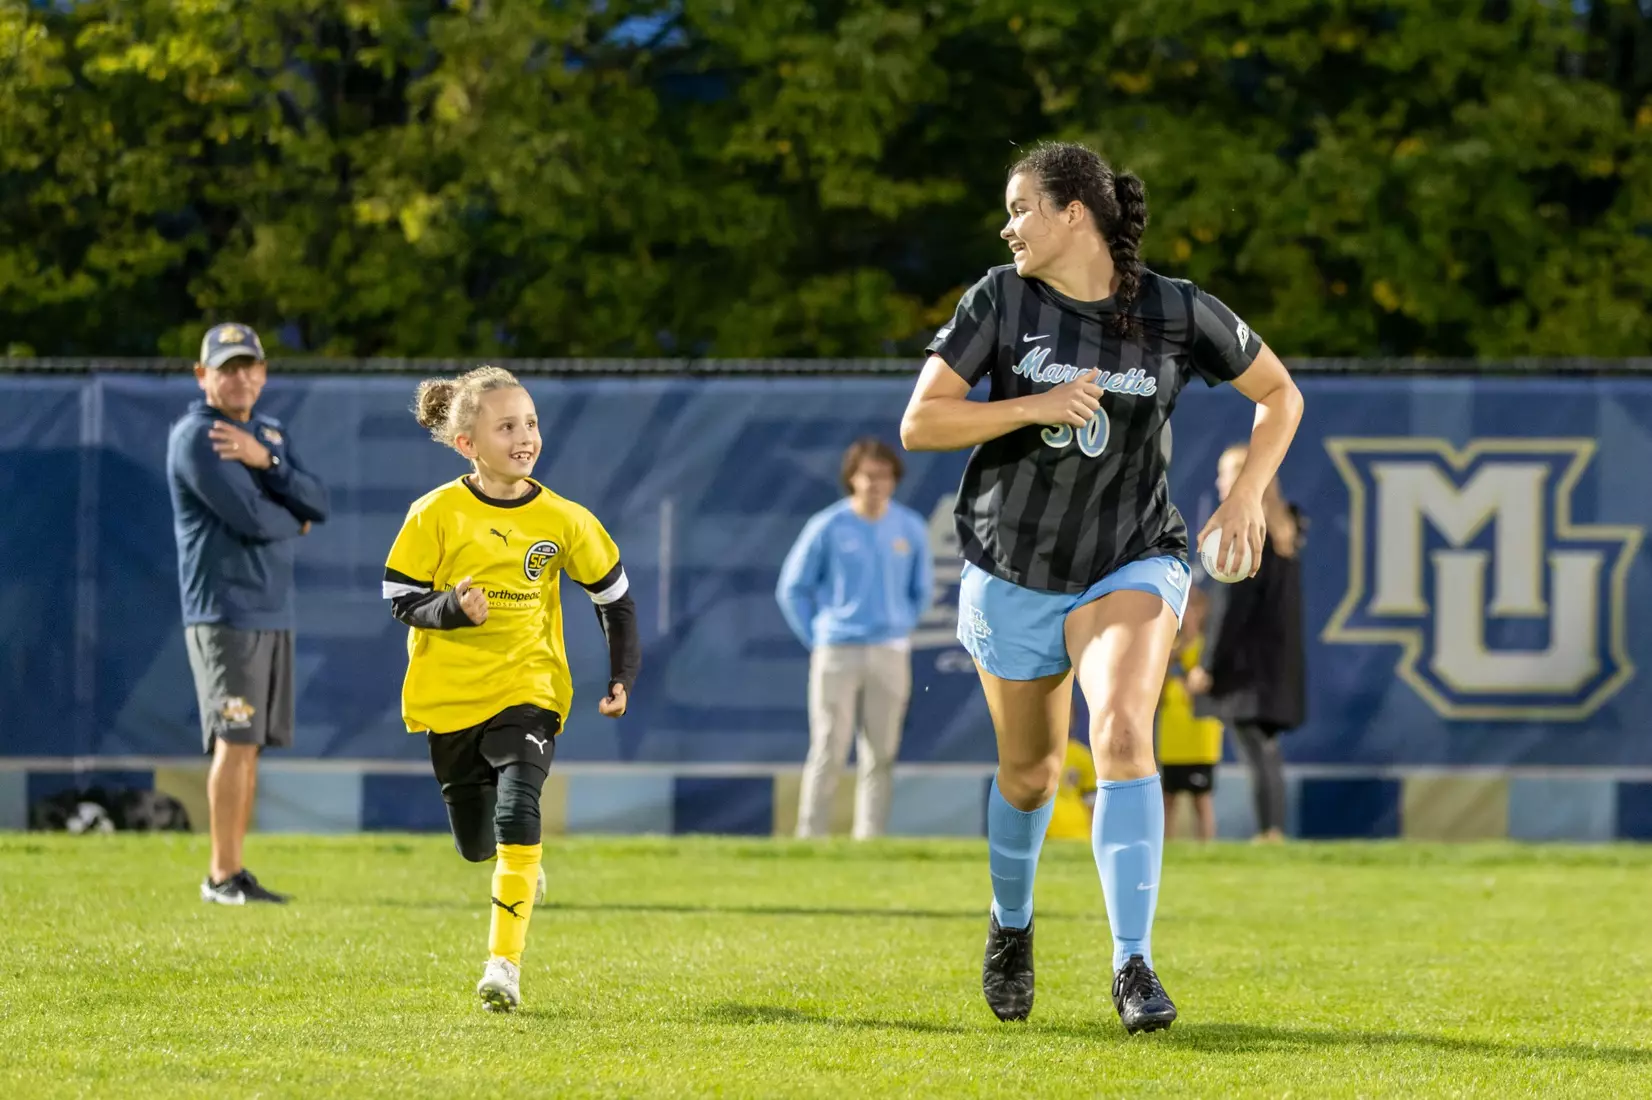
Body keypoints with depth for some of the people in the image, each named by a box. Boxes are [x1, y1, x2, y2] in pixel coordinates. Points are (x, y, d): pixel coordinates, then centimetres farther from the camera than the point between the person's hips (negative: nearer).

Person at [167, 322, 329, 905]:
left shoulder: (268, 433, 17)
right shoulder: (196, 436, -9)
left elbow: (318, 501, 4)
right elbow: (250, 517, -19)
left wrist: (265, 460, -11)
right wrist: (295, 521, 2)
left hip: (273, 612, 8)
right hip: (224, 611, -8)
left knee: (250, 745, 7)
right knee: (234, 741, -12)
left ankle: (234, 871, 10)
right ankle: (223, 875, -10)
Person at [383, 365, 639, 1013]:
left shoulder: (562, 520, -2)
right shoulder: (436, 514, -7)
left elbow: (614, 595, 10)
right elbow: (400, 600, -3)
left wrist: (623, 675, 4)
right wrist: (453, 607, -23)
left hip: (528, 691, -1)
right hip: (449, 694, 1)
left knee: (517, 811, -24)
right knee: (475, 842, 11)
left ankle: (505, 962, -21)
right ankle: (522, 870, 50)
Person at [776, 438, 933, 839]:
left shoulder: (911, 529, 4)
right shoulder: (826, 527, -4)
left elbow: (921, 588, 17)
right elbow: (792, 588, 3)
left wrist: (901, 633, 10)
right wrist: (817, 640, 1)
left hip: (890, 655, 3)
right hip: (837, 654, -3)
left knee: (881, 754, 3)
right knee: (828, 751, -6)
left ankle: (870, 839, 8)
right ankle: (810, 837, -3)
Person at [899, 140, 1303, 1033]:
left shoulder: (1175, 312, -8)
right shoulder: (999, 300, -7)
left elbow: (1280, 396, 6)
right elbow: (918, 425, -12)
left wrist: (1248, 492, -8)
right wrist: (1035, 406, -23)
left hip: (1130, 565, -2)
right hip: (1012, 573, 2)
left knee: (1122, 732, -26)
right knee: (1031, 770, 15)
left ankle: (1133, 968, -25)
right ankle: (1010, 924, 46)